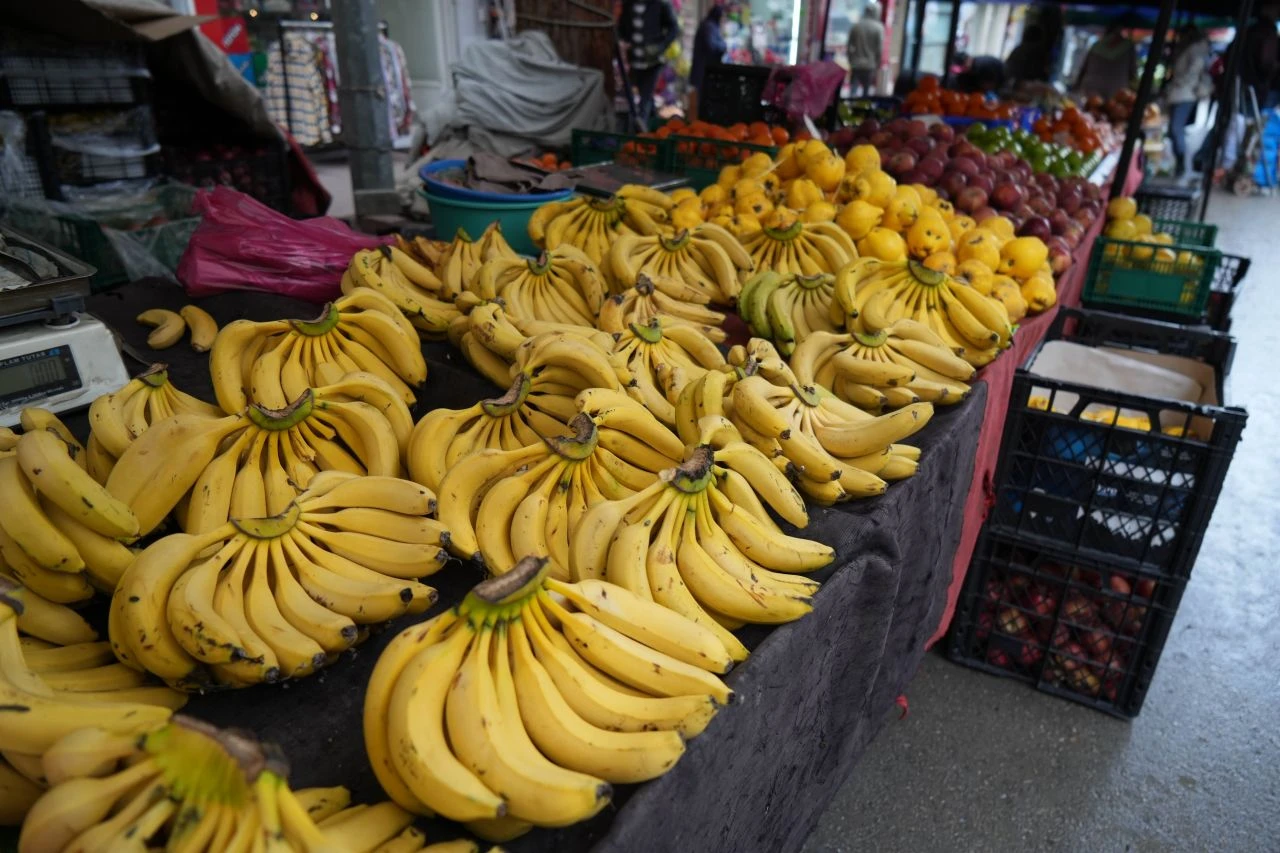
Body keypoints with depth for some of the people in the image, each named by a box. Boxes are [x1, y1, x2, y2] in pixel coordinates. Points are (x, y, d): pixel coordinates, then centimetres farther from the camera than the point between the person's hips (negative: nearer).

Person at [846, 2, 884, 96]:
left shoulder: (855, 26, 3)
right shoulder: (878, 28, -6)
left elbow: (849, 47, 5)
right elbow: (879, 49, -8)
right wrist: (877, 66, 2)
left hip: (855, 65, 2)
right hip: (870, 65, -2)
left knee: (853, 92, 2)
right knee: (867, 93, 6)